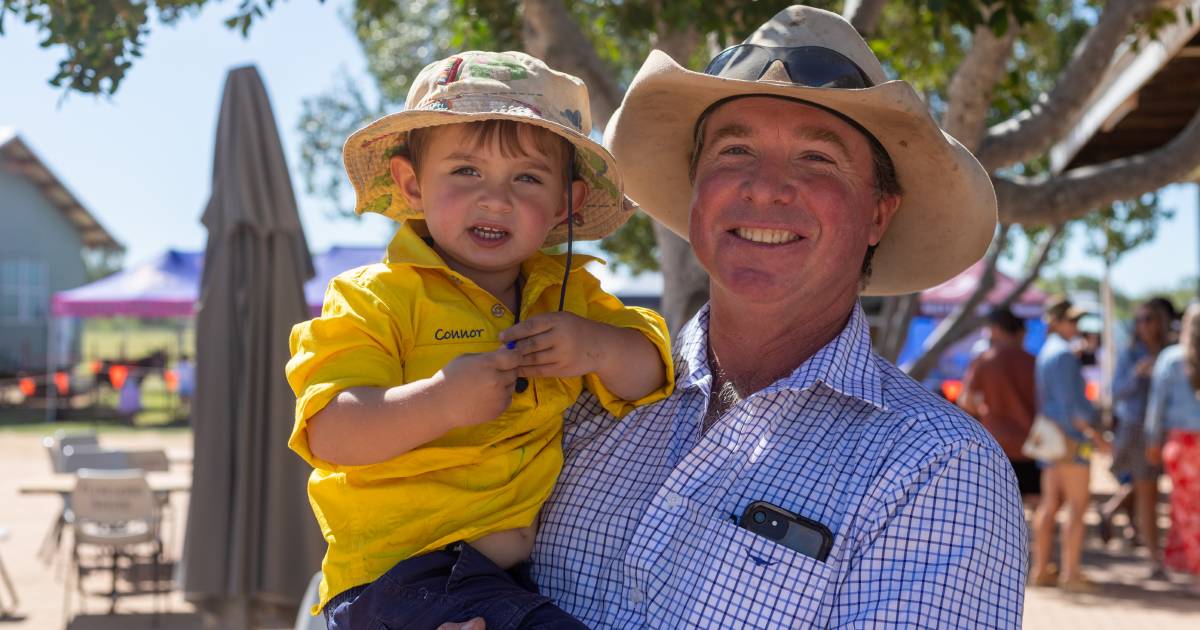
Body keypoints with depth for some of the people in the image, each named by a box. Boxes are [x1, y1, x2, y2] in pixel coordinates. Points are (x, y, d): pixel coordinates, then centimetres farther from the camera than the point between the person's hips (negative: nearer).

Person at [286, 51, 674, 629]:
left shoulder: (567, 293, 14)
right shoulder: (376, 297, -4)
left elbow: (649, 379, 12)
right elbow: (329, 435, -13)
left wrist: (597, 347, -9)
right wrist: (440, 402, -28)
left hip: (532, 561, 7)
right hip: (404, 568, -7)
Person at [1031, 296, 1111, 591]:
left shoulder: (1045, 352, 18)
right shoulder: (1063, 353, -13)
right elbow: (1068, 402, -18)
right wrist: (1094, 433, -15)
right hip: (1071, 434, -10)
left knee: (1050, 503, 10)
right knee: (1077, 506, -7)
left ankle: (1041, 569, 12)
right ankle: (1070, 573, -7)